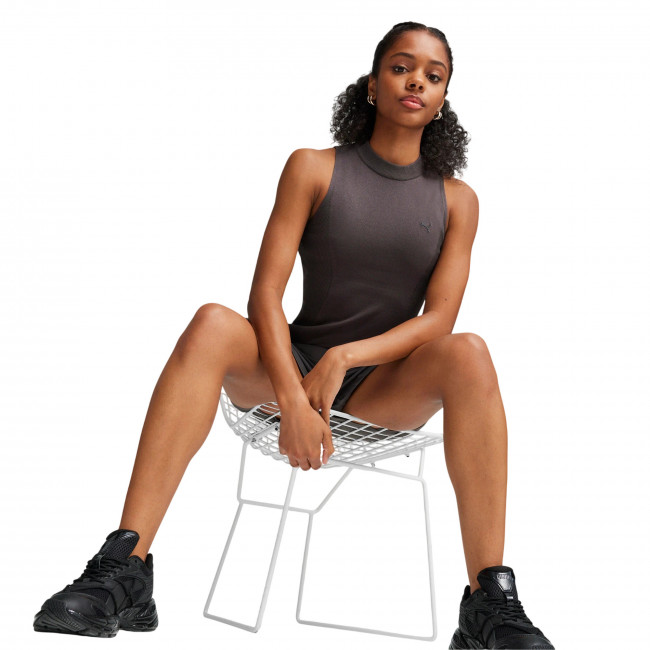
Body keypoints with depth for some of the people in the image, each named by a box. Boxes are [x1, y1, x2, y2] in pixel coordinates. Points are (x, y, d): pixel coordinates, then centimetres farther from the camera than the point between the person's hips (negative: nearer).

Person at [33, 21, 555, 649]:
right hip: (290, 363, 0)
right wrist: (292, 401, -23)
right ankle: (125, 572, -35)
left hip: (386, 384, 1)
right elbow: (266, 294, -8)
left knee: (468, 351, -30)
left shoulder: (457, 199, 6)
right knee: (212, 323, -31)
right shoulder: (313, 169, 2)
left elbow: (439, 317, -4)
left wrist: (345, 357, -20)